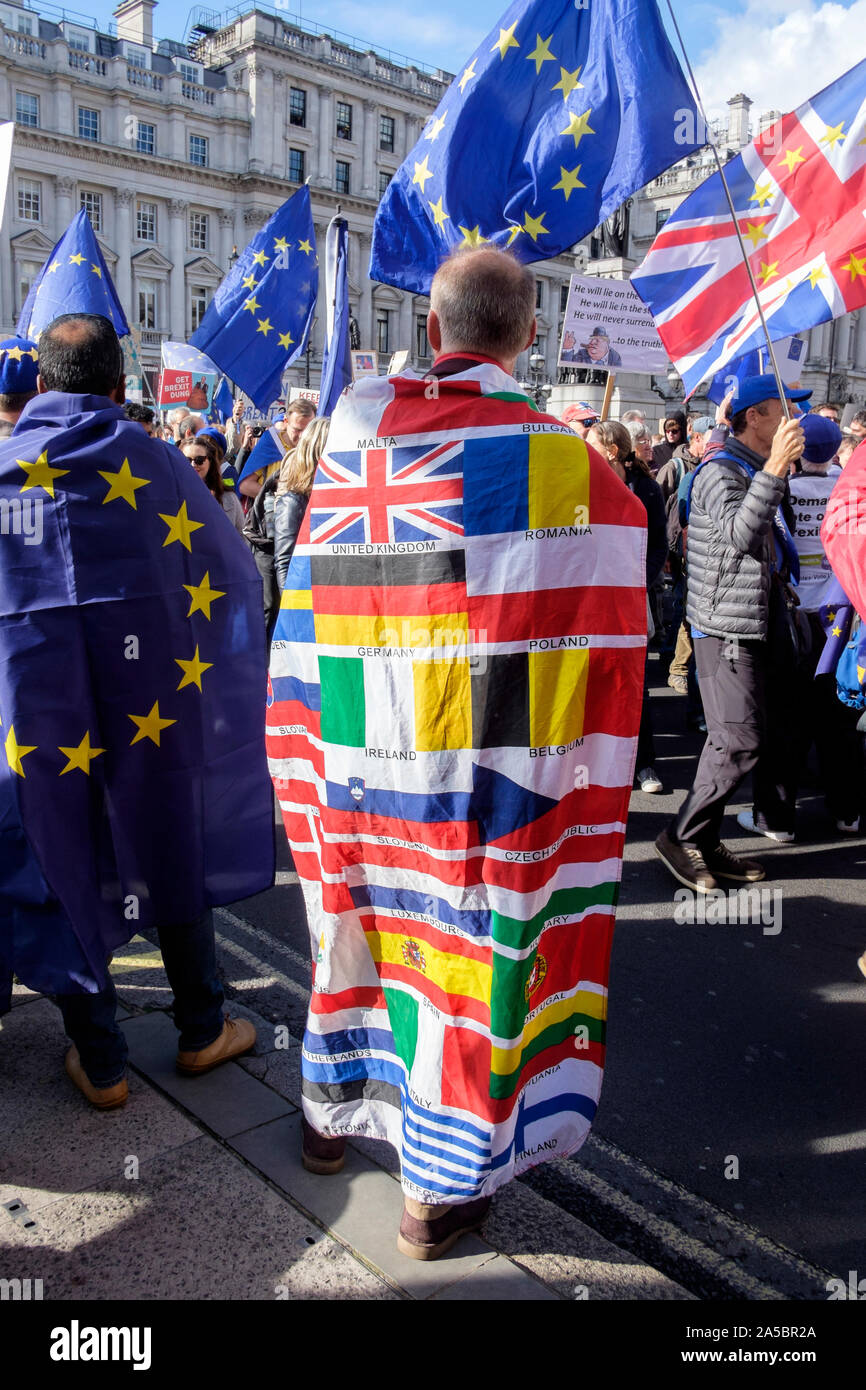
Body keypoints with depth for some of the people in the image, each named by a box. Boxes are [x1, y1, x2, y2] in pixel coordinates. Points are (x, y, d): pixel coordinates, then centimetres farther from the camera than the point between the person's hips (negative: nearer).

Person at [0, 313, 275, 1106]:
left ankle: (100, 1063, 21)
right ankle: (201, 1030, 28)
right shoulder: (146, 454, 1)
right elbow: (228, 563, 5)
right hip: (148, 682, 0)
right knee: (171, 848, 14)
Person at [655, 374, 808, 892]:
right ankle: (681, 836, 1)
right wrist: (775, 470, -36)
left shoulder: (753, 470, 20)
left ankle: (705, 843, 19)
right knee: (740, 743, -11)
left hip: (750, 625, 10)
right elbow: (738, 534, -32)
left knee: (735, 741, 11)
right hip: (725, 627, -10)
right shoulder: (720, 471, -12)